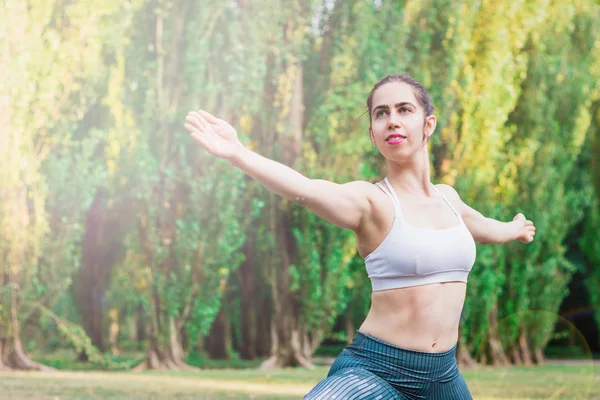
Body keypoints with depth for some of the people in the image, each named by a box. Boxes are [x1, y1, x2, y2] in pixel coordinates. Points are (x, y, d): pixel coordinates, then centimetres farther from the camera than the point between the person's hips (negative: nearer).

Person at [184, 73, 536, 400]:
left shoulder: (447, 197, 11)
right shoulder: (370, 201, -9)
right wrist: (237, 152, -49)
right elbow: (307, 190, -31)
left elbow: (483, 227, 36)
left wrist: (516, 229, 57)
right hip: (377, 371, -6)